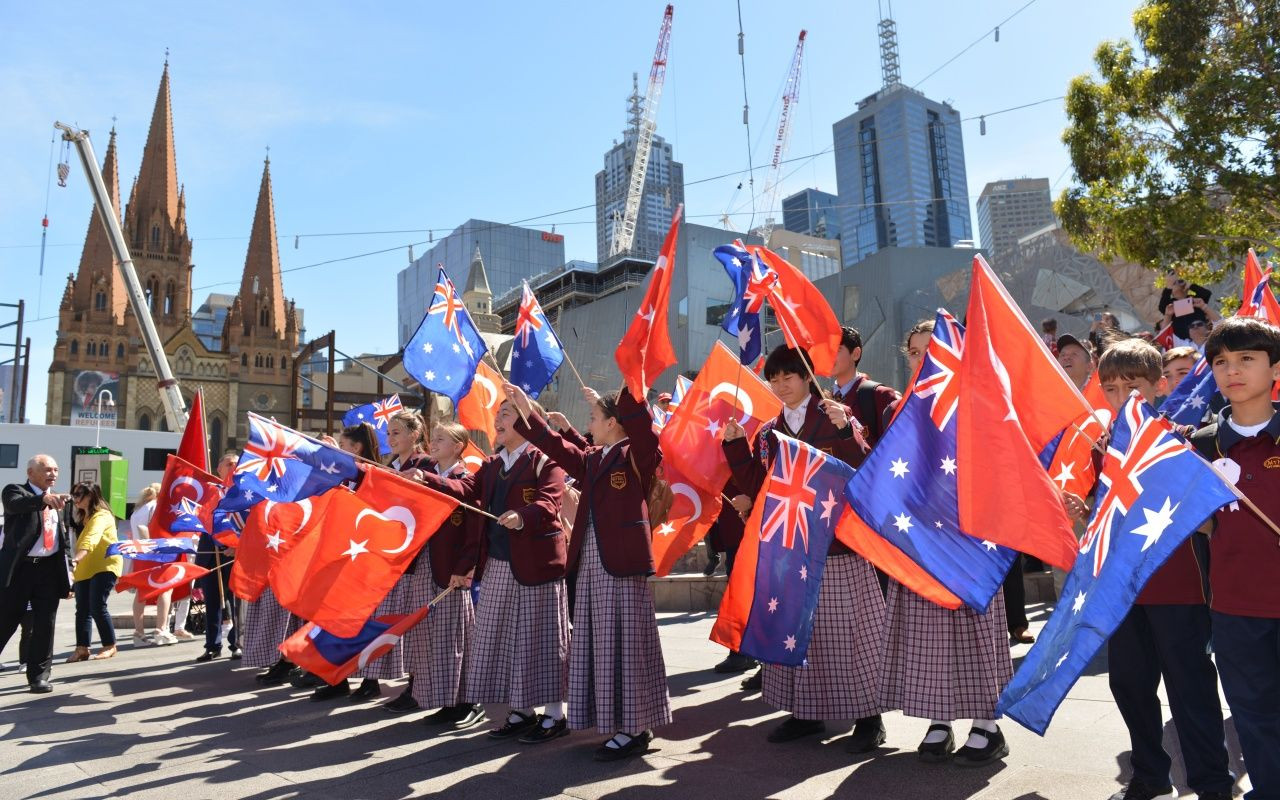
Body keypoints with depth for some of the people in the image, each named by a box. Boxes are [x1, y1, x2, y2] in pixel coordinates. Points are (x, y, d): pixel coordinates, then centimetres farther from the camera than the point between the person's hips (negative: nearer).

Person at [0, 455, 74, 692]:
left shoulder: (58, 500, 15)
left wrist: (68, 567, 11)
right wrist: (43, 498, -46)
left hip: (50, 569, 4)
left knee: (45, 625, 6)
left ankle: (39, 676, 14)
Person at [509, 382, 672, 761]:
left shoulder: (638, 455, -5)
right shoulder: (592, 459, 16)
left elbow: (640, 422, -22)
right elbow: (559, 448, 24)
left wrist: (631, 387, -30)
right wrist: (527, 414, 24)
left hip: (624, 562, -8)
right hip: (591, 564, 8)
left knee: (625, 643, -3)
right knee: (601, 645, 10)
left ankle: (635, 729, 8)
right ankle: (622, 725, 21)